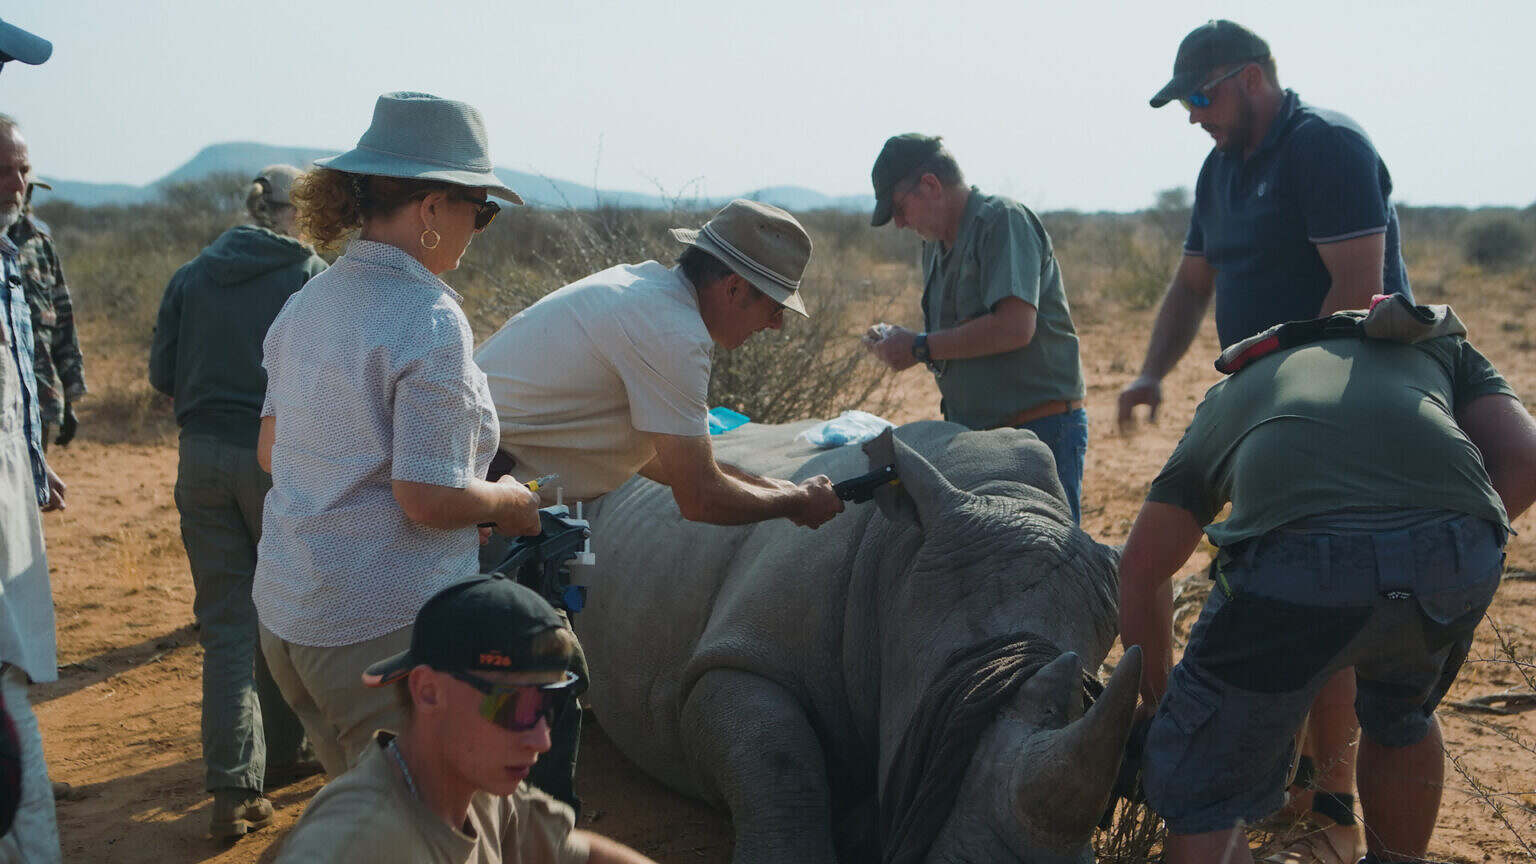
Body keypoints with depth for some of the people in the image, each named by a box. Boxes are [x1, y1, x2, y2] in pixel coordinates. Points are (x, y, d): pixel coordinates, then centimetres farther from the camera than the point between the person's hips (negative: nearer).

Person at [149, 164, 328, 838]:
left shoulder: (190, 277, 6)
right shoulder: (309, 276, -6)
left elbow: (162, 373, 9)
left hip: (202, 458, 3)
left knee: (225, 624, 6)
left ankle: (233, 789, 1)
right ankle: (281, 752, 30)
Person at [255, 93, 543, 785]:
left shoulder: (307, 303, 8)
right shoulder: (428, 319, -18)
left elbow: (270, 451, 16)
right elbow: (429, 498, -21)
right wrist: (512, 503, -3)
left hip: (285, 610, 9)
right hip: (383, 624, -8)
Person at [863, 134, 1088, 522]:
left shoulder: (1002, 219, -11)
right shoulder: (936, 246, 16)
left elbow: (1014, 327, -24)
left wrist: (921, 348, -16)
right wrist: (898, 342, 3)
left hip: (1042, 428, -9)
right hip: (976, 431, 9)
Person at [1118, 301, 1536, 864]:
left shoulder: (1229, 395, 40)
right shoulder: (1442, 343, 39)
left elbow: (1141, 569, 41)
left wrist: (1158, 703, 52)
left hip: (1298, 557, -2)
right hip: (1455, 558, 2)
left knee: (1199, 795, 15)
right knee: (1400, 713, 35)